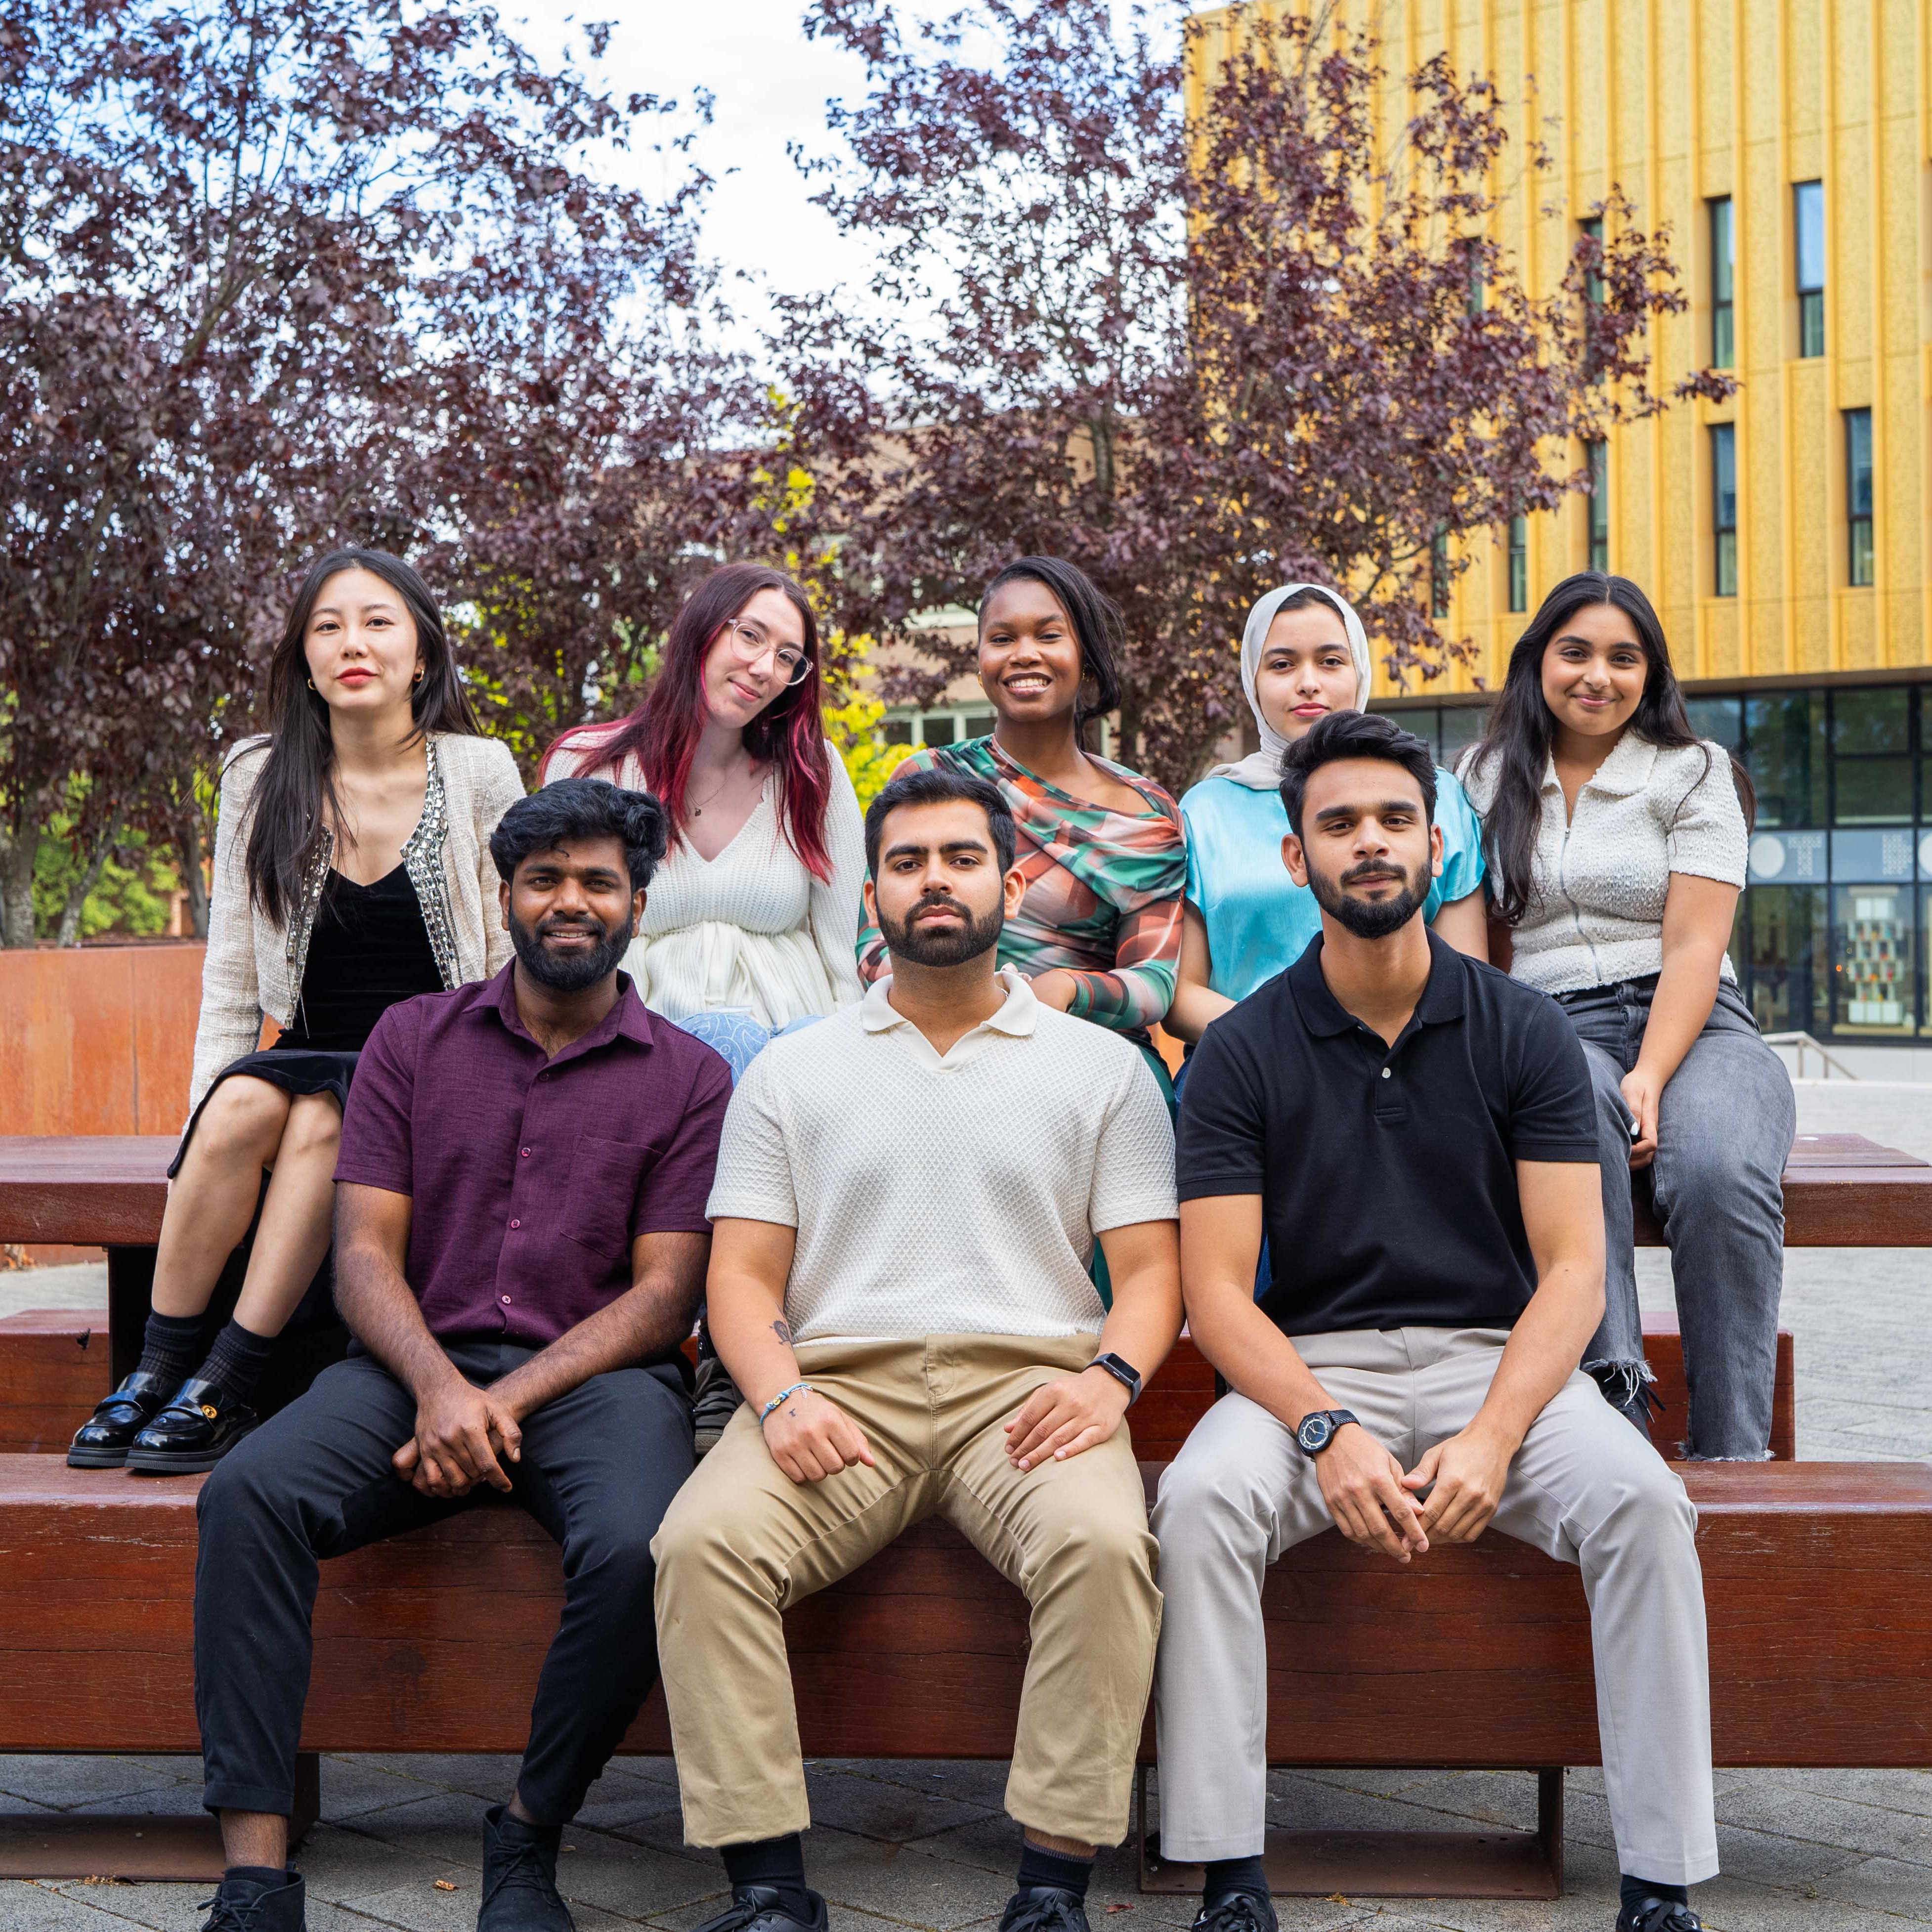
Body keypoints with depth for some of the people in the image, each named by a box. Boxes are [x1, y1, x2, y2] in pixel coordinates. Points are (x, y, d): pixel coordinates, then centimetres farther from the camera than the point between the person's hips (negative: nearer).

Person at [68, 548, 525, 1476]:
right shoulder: (261, 780, 5)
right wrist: (206, 1112, -4)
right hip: (310, 1055, 3)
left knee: (322, 1120, -31)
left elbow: (512, 962, -2)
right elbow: (231, 973, 6)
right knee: (243, 1107, -29)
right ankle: (158, 1369, -19)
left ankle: (226, 1389, -27)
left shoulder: (479, 774, -3)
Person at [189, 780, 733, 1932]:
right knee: (250, 1493, -27)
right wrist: (438, 1387, -16)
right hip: (422, 1364, 2)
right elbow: (365, 1254, 4)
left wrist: (506, 1400, -13)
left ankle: (530, 1840, -8)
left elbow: (663, 1295, 1)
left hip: (597, 1374, -1)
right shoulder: (414, 1040, 13)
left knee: (635, 1547, -33)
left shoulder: (686, 1078, 8)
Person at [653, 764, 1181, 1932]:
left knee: (1105, 1543, -33)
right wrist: (779, 1396, -10)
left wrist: (1111, 1377, -12)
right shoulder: (793, 1071, 19)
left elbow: (1152, 1268, 10)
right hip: (838, 1386, 1)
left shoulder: (1101, 1066, 16)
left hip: (1029, 1384, -1)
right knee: (703, 1540, -28)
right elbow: (743, 1275, 11)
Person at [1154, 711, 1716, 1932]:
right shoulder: (1244, 1052, 2)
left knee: (1642, 1502, -28)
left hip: (1496, 1360, 1)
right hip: (1309, 1369, 0)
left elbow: (1572, 1268, -2)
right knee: (1203, 1501, -31)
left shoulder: (1523, 1033, 3)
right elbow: (1218, 1291, -3)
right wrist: (1328, 1431, -21)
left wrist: (1493, 1437, -19)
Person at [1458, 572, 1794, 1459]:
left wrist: (1649, 1077, -19)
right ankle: (1611, 1391, -40)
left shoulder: (1695, 774, 8)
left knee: (1721, 1172, -35)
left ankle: (1729, 1455, -28)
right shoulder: (1489, 777, 16)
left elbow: (1694, 948, -3)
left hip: (1689, 1025, -1)